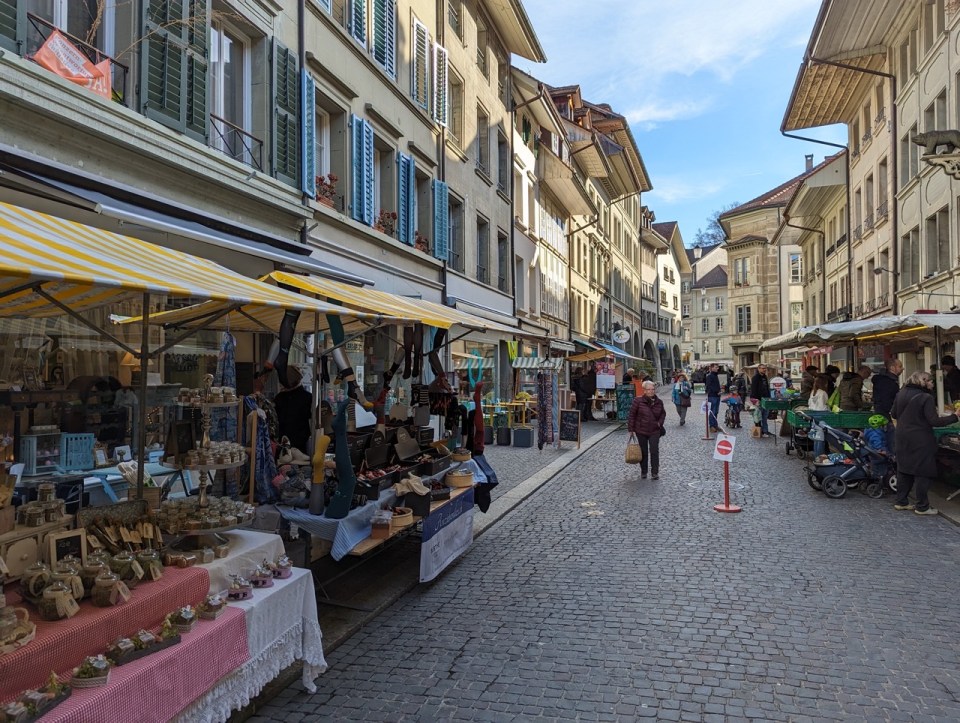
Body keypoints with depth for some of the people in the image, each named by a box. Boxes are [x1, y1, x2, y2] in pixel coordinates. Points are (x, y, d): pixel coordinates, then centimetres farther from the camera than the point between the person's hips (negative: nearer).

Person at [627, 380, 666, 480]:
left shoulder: (659, 402, -1)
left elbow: (663, 413, 16)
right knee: (643, 452, 9)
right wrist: (631, 429, -7)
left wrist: (660, 423, 0)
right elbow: (631, 415, -6)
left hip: (654, 431, 1)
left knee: (654, 451, -4)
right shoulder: (638, 401, -11)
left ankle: (655, 472, 6)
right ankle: (643, 472, 24)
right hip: (641, 431, -1)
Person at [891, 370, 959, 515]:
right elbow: (934, 421, -18)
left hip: (903, 439, 7)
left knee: (903, 470, 15)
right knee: (923, 472, 2)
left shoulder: (900, 394, 3)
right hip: (921, 441, -7)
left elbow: (893, 414, 13)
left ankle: (901, 502, 22)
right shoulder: (926, 398, -17)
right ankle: (922, 507, 7)